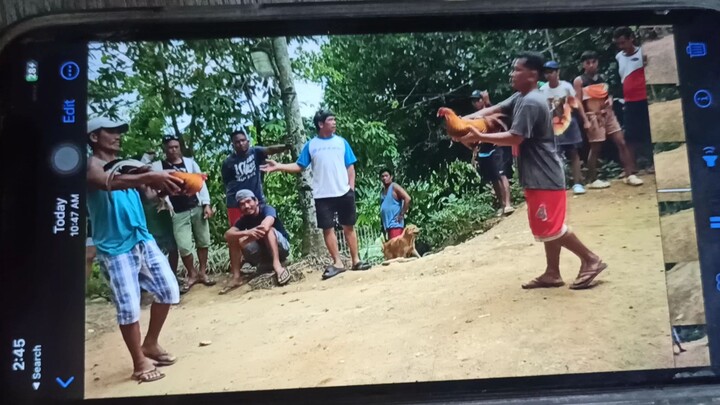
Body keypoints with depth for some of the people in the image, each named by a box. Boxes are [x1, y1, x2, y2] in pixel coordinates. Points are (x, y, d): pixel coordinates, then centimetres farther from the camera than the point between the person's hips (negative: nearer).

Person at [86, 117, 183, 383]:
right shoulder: (91, 165, -8)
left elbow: (145, 190, 5)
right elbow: (107, 182, -31)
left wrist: (162, 182, -17)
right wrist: (149, 177, -46)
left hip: (143, 239, 7)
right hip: (114, 247, -7)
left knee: (168, 289, 7)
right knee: (129, 306, -4)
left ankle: (151, 345, 26)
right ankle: (139, 363, 13)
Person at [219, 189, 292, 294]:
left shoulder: (267, 209, -18)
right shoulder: (244, 219, -2)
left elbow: (265, 227, -40)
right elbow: (228, 234, -17)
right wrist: (247, 232, -37)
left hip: (281, 247, -5)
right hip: (263, 250, 5)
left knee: (268, 230, -33)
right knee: (233, 239, -11)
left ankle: (277, 265, -44)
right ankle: (236, 278, -15)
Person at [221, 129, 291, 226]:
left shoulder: (255, 152, -1)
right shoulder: (228, 163, -3)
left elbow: (270, 150, -19)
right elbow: (226, 183, 6)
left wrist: (286, 147, -38)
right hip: (236, 203, -2)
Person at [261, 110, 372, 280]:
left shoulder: (341, 142, 5)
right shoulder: (310, 145, 4)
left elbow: (350, 167, 6)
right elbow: (299, 166, 2)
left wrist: (351, 187, -1)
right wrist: (278, 166, -9)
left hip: (344, 192, 0)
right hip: (323, 195, 0)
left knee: (349, 226, 6)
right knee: (327, 228, 2)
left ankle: (356, 260, 14)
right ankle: (337, 263, 11)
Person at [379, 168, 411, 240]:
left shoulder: (394, 187, -5)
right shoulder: (382, 191, 18)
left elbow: (408, 198, -16)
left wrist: (402, 214, -15)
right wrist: (382, 223, 14)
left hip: (395, 224, -8)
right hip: (387, 224, 8)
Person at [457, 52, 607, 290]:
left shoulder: (531, 103, -19)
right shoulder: (520, 98, 13)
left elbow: (515, 138, -23)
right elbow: (494, 110, 11)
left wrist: (479, 137, -20)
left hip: (544, 177, -10)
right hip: (536, 177, 10)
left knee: (551, 228, -6)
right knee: (545, 227, 14)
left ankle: (590, 260, 8)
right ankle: (552, 273, 21)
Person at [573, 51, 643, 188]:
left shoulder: (602, 78, 13)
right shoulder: (579, 81, -5)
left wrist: (610, 101, -1)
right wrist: (585, 120, -16)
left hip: (608, 114, 6)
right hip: (593, 117, -6)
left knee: (621, 142, 0)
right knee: (595, 148, 1)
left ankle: (630, 175, 5)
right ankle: (592, 180, 12)